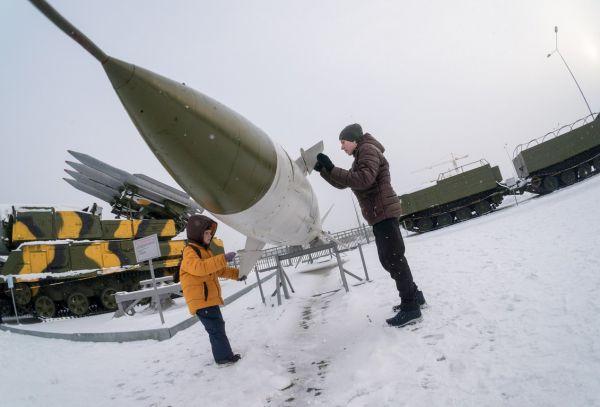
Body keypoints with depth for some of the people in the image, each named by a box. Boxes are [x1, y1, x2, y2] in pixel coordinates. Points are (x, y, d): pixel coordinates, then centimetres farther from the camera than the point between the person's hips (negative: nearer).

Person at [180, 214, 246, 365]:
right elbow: (199, 267, -34)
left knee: (217, 326, 18)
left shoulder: (204, 251, 19)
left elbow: (219, 270, 24)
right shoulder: (190, 251, -13)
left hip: (209, 298, 10)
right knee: (216, 327, -8)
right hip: (201, 299, -10)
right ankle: (224, 357, 0)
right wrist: (223, 259, -37)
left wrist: (236, 274, 10)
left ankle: (223, 353, 29)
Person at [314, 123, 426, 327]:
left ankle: (410, 307, -9)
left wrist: (332, 168, -23)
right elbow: (343, 183, 25)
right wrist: (323, 170, 12)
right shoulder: (361, 157, 25)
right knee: (390, 258, 14)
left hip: (384, 212, -11)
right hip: (380, 215, 11)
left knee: (393, 258, -11)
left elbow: (364, 179, -23)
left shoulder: (367, 149, -7)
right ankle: (414, 296, 23)